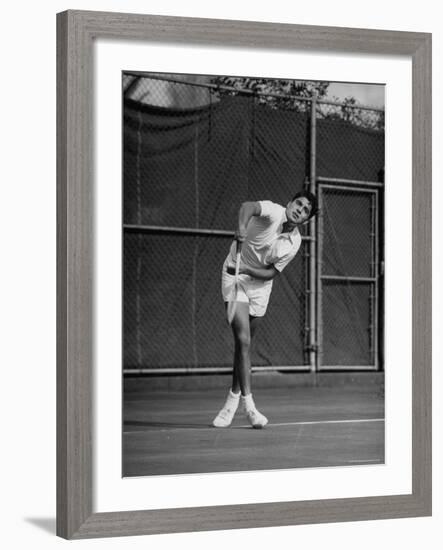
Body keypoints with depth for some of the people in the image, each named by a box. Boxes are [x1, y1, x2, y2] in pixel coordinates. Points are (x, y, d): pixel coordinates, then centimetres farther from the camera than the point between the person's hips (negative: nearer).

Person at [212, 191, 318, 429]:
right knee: (243, 339, -16)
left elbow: (271, 272, -6)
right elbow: (248, 206, -41)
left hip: (260, 284, 5)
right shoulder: (273, 212, -18)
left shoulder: (294, 242, -5)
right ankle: (248, 403, -16)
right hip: (235, 277, -5)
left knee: (244, 343, 9)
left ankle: (233, 399, 25)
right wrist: (242, 226, -62)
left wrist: (248, 270, -24)